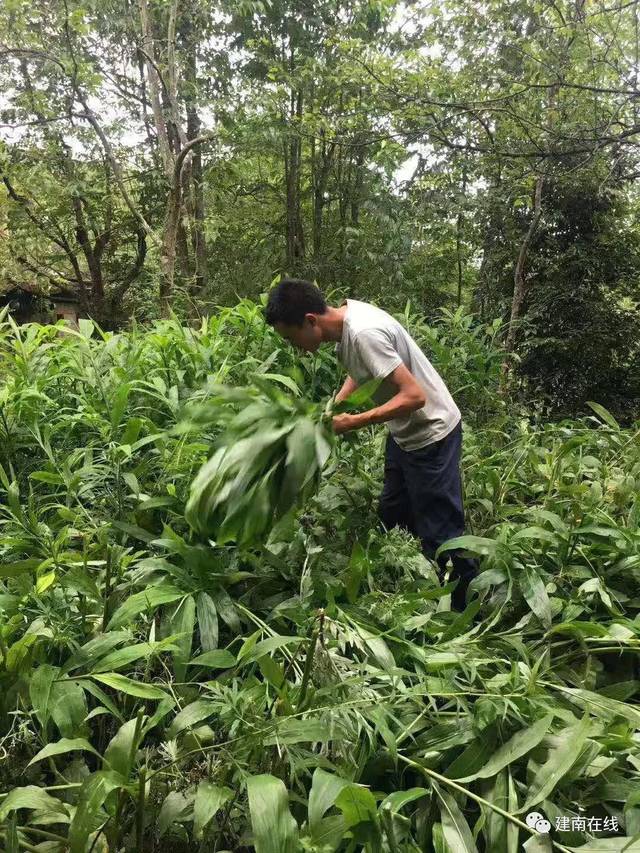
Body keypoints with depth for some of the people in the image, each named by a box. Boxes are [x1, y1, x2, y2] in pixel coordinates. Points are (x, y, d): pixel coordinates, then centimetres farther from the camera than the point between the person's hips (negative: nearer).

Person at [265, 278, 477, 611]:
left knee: (439, 533, 0)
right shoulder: (344, 316, -3)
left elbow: (415, 395, -32)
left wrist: (353, 422, -27)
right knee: (390, 516, 21)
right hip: (404, 432, 10)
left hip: (431, 434, -10)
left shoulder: (364, 333, -31)